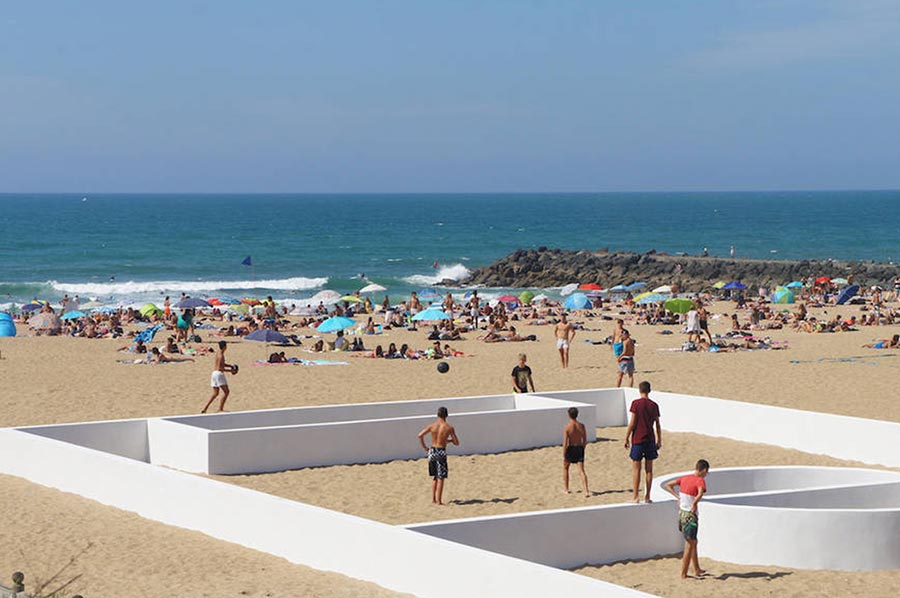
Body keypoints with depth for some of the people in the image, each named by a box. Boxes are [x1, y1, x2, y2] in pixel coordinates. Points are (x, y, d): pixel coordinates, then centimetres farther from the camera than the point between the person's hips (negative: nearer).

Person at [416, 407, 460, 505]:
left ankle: (433, 499, 18)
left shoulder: (432, 425, -1)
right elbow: (457, 443, -3)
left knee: (435, 477, 19)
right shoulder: (449, 428, -8)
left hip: (432, 451, 4)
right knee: (440, 478, 4)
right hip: (441, 452, -4)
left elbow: (420, 435, -7)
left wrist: (424, 447, 5)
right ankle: (439, 501, 4)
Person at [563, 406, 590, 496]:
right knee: (581, 470, 0)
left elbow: (565, 443, -17)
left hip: (570, 449, -3)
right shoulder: (581, 426, -2)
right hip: (580, 448, 3)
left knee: (565, 468, 22)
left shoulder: (567, 427, -15)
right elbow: (585, 440, 5)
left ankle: (566, 489, 26)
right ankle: (586, 491, -17)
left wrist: (563, 456, -11)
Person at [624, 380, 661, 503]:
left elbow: (632, 423, -10)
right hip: (650, 440, 3)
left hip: (637, 439, -3)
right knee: (649, 469, 9)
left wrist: (626, 437, -1)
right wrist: (659, 440, 17)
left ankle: (635, 497, 1)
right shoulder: (654, 405, 3)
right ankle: (647, 496, 11)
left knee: (636, 469, 2)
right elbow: (657, 425, 7)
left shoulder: (636, 403, -8)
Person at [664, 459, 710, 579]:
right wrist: (694, 504, -19)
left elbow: (668, 485, 13)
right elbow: (700, 494, -34)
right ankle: (683, 575, 5)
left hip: (681, 512, 8)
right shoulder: (700, 480, -14)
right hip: (690, 515, -8)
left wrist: (678, 497, 8)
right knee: (689, 545, 2)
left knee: (693, 542, 21)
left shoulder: (685, 478, 8)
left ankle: (697, 570, 32)